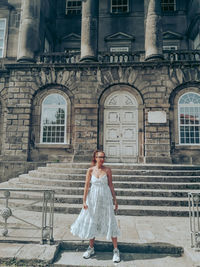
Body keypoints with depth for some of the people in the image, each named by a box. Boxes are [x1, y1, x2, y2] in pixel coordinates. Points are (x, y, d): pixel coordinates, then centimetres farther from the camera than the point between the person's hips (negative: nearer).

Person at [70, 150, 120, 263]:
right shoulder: (90, 170, -3)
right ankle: (91, 248, 31)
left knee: (110, 223, 2)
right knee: (91, 222, 12)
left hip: (105, 198, -1)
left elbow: (111, 185, 1)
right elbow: (86, 186, -1)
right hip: (93, 198, 2)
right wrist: (84, 201, -4)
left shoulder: (107, 170, -4)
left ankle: (116, 250, 17)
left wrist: (115, 200, 2)